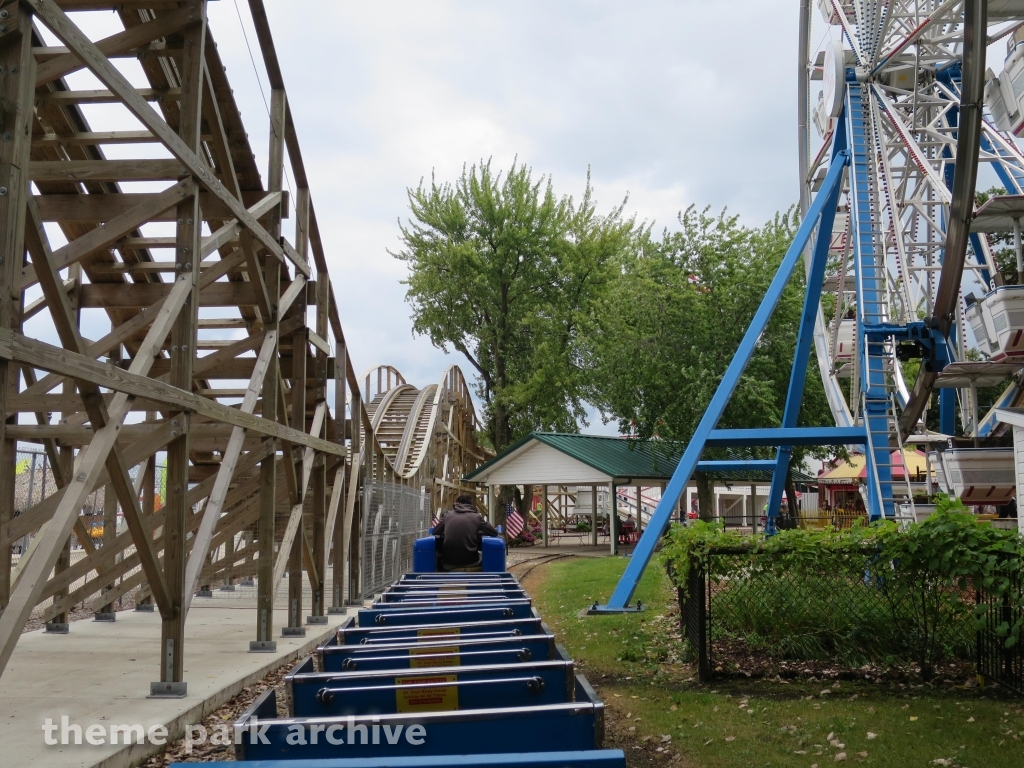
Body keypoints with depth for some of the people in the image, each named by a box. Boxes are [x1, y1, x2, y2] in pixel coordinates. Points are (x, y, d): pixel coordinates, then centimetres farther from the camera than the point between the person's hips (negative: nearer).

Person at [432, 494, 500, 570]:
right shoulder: (476, 517, 1)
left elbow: (435, 532, 17)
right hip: (469, 561, -1)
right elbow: (494, 533, 9)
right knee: (482, 553, 35)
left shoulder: (448, 515, 5)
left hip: (449, 562, 1)